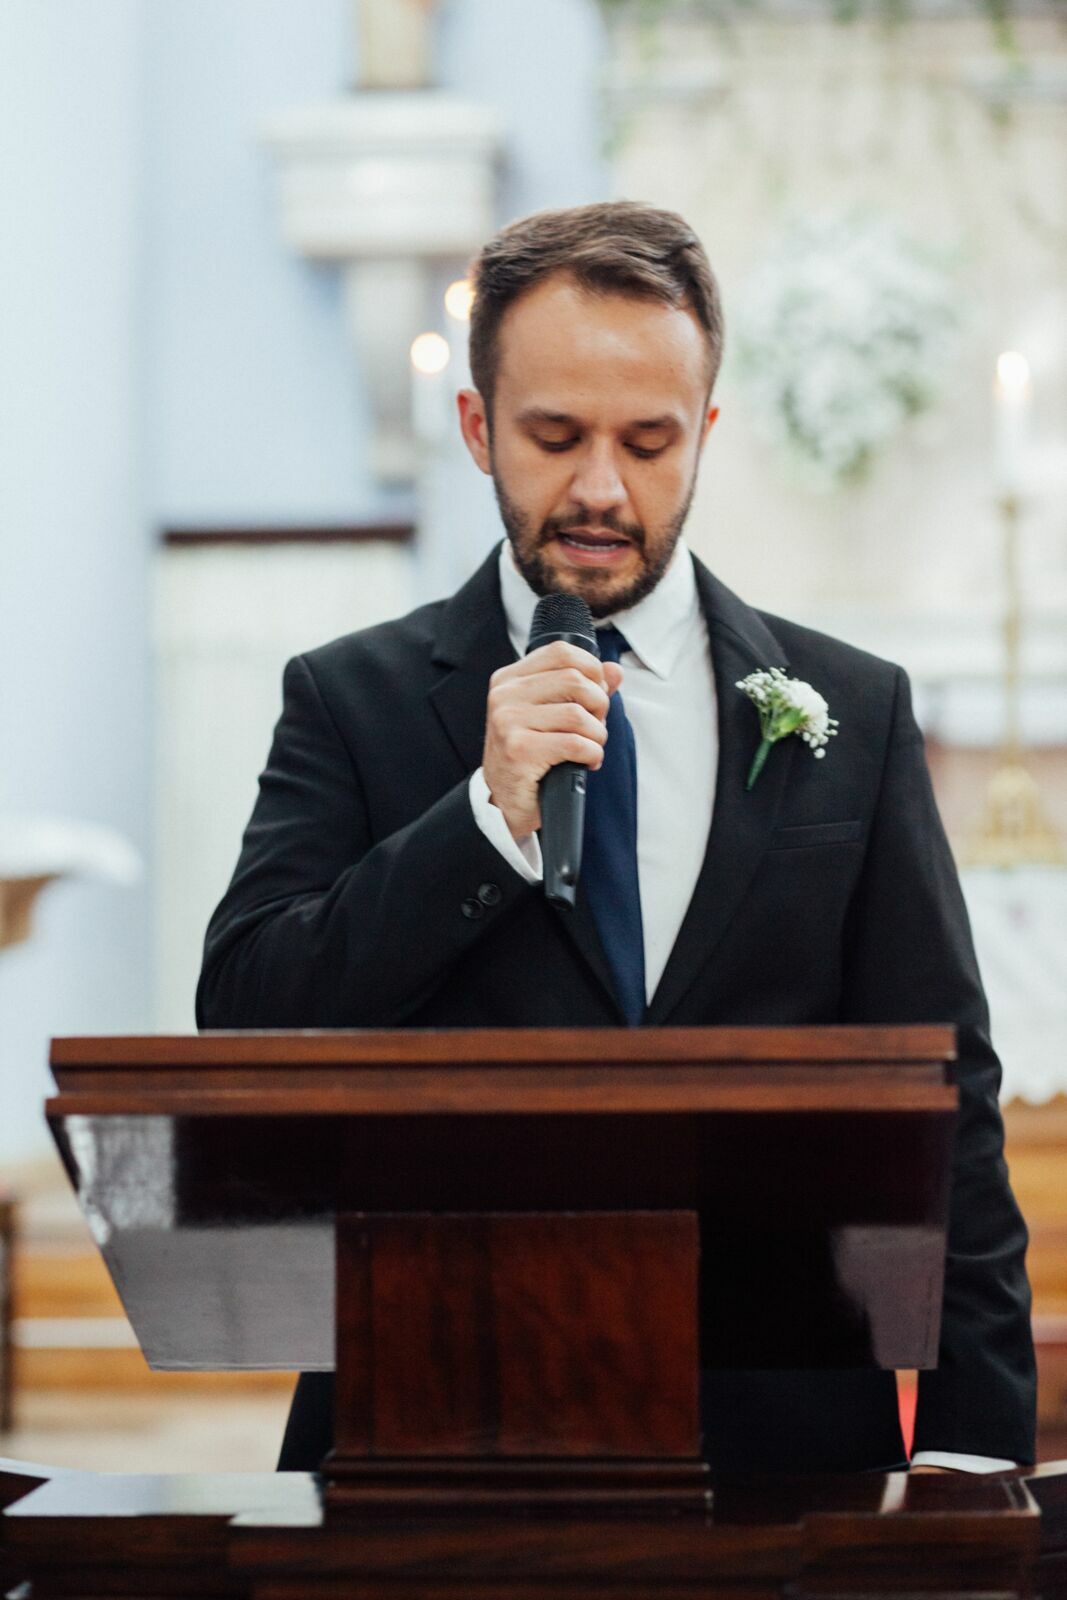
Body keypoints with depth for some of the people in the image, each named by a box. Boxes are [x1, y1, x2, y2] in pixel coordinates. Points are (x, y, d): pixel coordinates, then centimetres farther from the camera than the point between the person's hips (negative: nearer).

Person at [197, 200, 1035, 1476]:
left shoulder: (854, 712, 7)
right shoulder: (352, 700, 5)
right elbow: (242, 1025, -5)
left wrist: (973, 1444, -3)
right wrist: (490, 814, -15)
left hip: (778, 1421, 1)